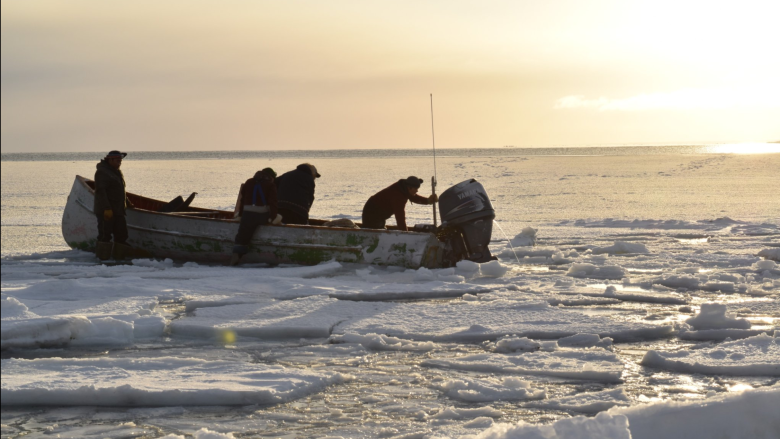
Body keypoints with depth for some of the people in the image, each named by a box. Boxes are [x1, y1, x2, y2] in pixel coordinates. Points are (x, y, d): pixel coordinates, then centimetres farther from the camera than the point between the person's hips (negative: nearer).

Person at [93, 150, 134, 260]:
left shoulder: (116, 172, 19)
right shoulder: (102, 172, -11)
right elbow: (100, 191, -19)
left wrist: (127, 203, 34)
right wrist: (106, 208, -25)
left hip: (119, 210, 9)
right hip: (105, 211, -9)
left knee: (121, 235, 7)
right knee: (105, 235, -8)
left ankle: (120, 256, 12)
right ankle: (103, 258, -5)